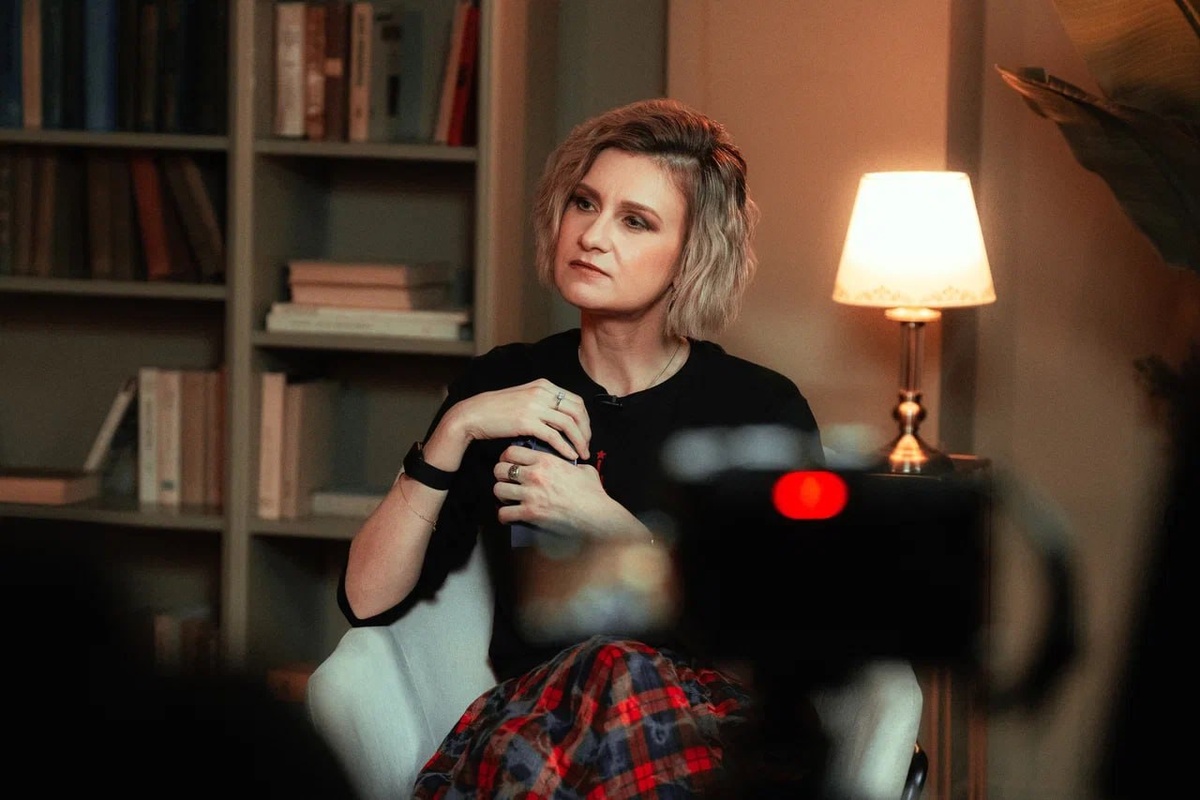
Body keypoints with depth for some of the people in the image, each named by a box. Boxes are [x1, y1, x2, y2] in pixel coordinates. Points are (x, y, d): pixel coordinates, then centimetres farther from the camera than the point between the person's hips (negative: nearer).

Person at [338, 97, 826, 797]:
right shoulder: (502, 385, 14)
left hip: (711, 734, -1)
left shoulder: (763, 407, 6)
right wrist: (456, 429, -5)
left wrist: (604, 524, -12)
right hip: (525, 722, 1)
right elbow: (368, 599, 6)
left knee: (619, 672, -37)